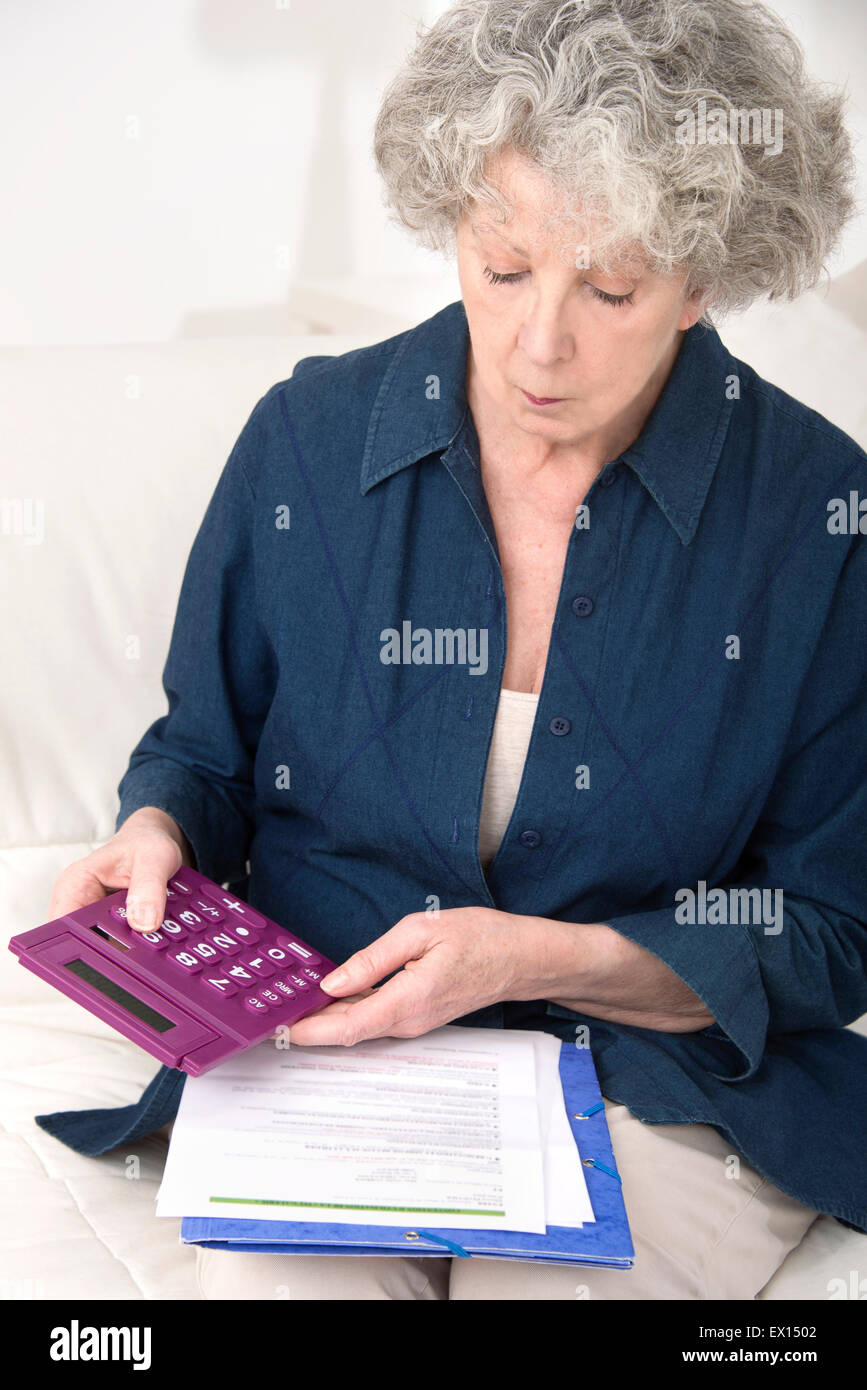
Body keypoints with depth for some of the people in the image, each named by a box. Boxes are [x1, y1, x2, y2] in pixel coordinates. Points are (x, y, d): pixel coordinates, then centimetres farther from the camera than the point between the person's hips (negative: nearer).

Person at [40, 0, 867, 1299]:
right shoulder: (308, 436, -3)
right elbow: (208, 746, 12)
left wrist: (541, 960, -17)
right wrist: (158, 831, -11)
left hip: (659, 1093, 0)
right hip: (321, 1049, 1)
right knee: (272, 1279, -24)